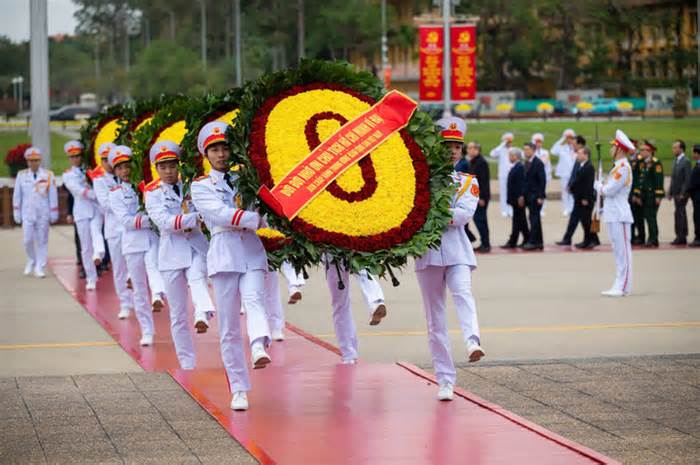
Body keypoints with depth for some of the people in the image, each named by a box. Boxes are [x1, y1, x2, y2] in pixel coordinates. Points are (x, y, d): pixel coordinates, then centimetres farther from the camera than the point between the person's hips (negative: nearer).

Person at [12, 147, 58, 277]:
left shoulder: (48, 175, -2)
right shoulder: (21, 175, 2)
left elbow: (53, 196, 2)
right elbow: (17, 195, 8)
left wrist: (54, 214, 2)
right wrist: (16, 213, 7)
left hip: (43, 214, -1)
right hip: (27, 214, 1)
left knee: (42, 241, 2)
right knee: (27, 240, -3)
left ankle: (39, 268, 9)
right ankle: (31, 261, 23)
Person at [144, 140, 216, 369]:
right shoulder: (153, 193, 2)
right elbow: (164, 222, -14)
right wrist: (196, 218, -22)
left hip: (197, 247, 0)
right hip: (172, 253, 0)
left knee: (197, 279, -35)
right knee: (178, 314, 5)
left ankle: (203, 315, -61)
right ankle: (187, 363, 14)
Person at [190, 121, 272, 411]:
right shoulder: (200, 187, 8)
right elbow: (220, 214, -8)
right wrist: (257, 219, -16)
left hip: (253, 251, 1)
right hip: (224, 253, -1)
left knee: (253, 299, -28)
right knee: (229, 327, -1)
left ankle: (259, 348, -54)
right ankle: (239, 390, 4)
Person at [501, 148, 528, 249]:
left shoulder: (520, 167, -15)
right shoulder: (515, 167, 15)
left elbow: (522, 183, -20)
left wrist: (521, 197, -23)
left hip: (518, 199, -10)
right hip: (515, 198, 10)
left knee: (517, 220, -5)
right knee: (521, 220, 13)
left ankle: (512, 242, -4)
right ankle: (527, 239, 18)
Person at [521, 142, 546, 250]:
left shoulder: (538, 163, -11)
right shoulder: (526, 163, 13)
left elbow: (543, 180, -14)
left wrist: (540, 196, -18)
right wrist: (524, 195, 10)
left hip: (536, 196, -8)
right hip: (529, 196, 8)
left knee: (534, 217, -10)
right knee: (534, 218, 10)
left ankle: (532, 242, -10)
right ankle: (539, 242, 14)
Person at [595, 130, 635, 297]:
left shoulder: (623, 167, -14)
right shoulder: (618, 167, 17)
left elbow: (609, 190, -18)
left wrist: (598, 186, 0)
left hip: (619, 216, -10)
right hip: (613, 215, 10)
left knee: (622, 250, -7)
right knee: (618, 251, 11)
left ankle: (623, 287, -7)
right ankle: (620, 286, 14)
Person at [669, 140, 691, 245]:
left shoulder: (686, 161, -11)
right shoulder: (676, 161, 16)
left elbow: (687, 179, -16)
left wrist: (682, 193, -19)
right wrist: (670, 192, 15)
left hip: (682, 194, -8)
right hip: (676, 193, 8)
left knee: (679, 213, -11)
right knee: (680, 214, 10)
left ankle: (681, 237, -9)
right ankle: (681, 237, 13)